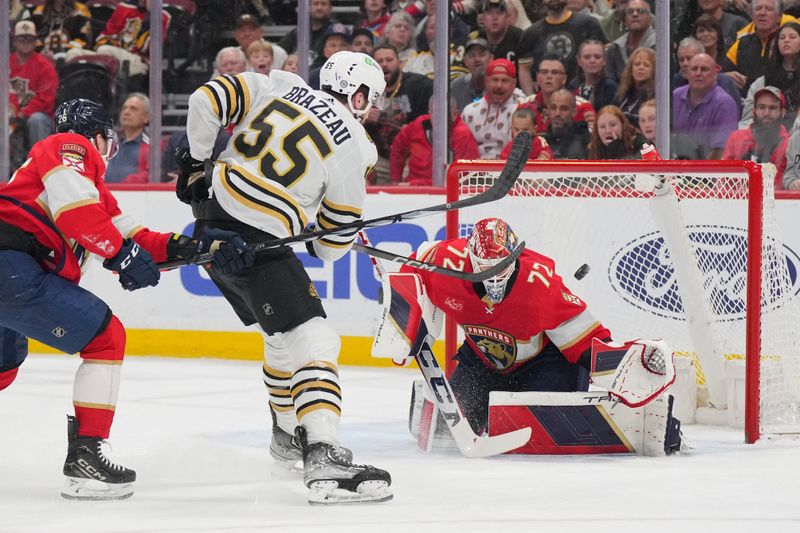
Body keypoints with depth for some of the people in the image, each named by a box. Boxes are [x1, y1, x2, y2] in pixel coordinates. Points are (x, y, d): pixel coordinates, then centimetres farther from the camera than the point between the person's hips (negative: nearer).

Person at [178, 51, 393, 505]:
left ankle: (288, 434, 42)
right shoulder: (351, 149, -4)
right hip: (257, 242, -8)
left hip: (213, 216, 8)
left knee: (285, 333, 26)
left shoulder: (277, 86, 8)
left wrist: (196, 162, 14)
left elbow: (207, 101, 2)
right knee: (313, 342, -10)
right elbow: (333, 244, 1)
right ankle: (325, 460, -25)